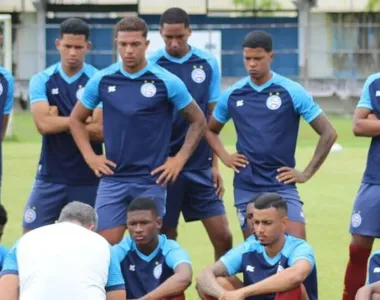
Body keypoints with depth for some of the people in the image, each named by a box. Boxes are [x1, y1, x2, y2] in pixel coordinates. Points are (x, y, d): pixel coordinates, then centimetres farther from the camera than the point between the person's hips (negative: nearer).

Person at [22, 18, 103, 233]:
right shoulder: (42, 80, 1)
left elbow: (100, 131, -12)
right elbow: (44, 124, -13)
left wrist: (60, 122, -11)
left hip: (88, 177, -1)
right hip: (50, 176, 1)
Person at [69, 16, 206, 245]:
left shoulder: (167, 82, -5)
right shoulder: (102, 80, 2)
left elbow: (198, 121, 5)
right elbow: (77, 119, 16)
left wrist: (180, 159, -3)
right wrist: (90, 156, 5)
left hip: (152, 180, -2)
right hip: (113, 178, 2)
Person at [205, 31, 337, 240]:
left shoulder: (292, 92, -4)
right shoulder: (232, 94, 6)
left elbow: (328, 133, 0)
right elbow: (210, 130, 23)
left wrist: (307, 173, -3)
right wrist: (225, 158, 6)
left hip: (282, 185, -3)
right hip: (246, 188, 3)